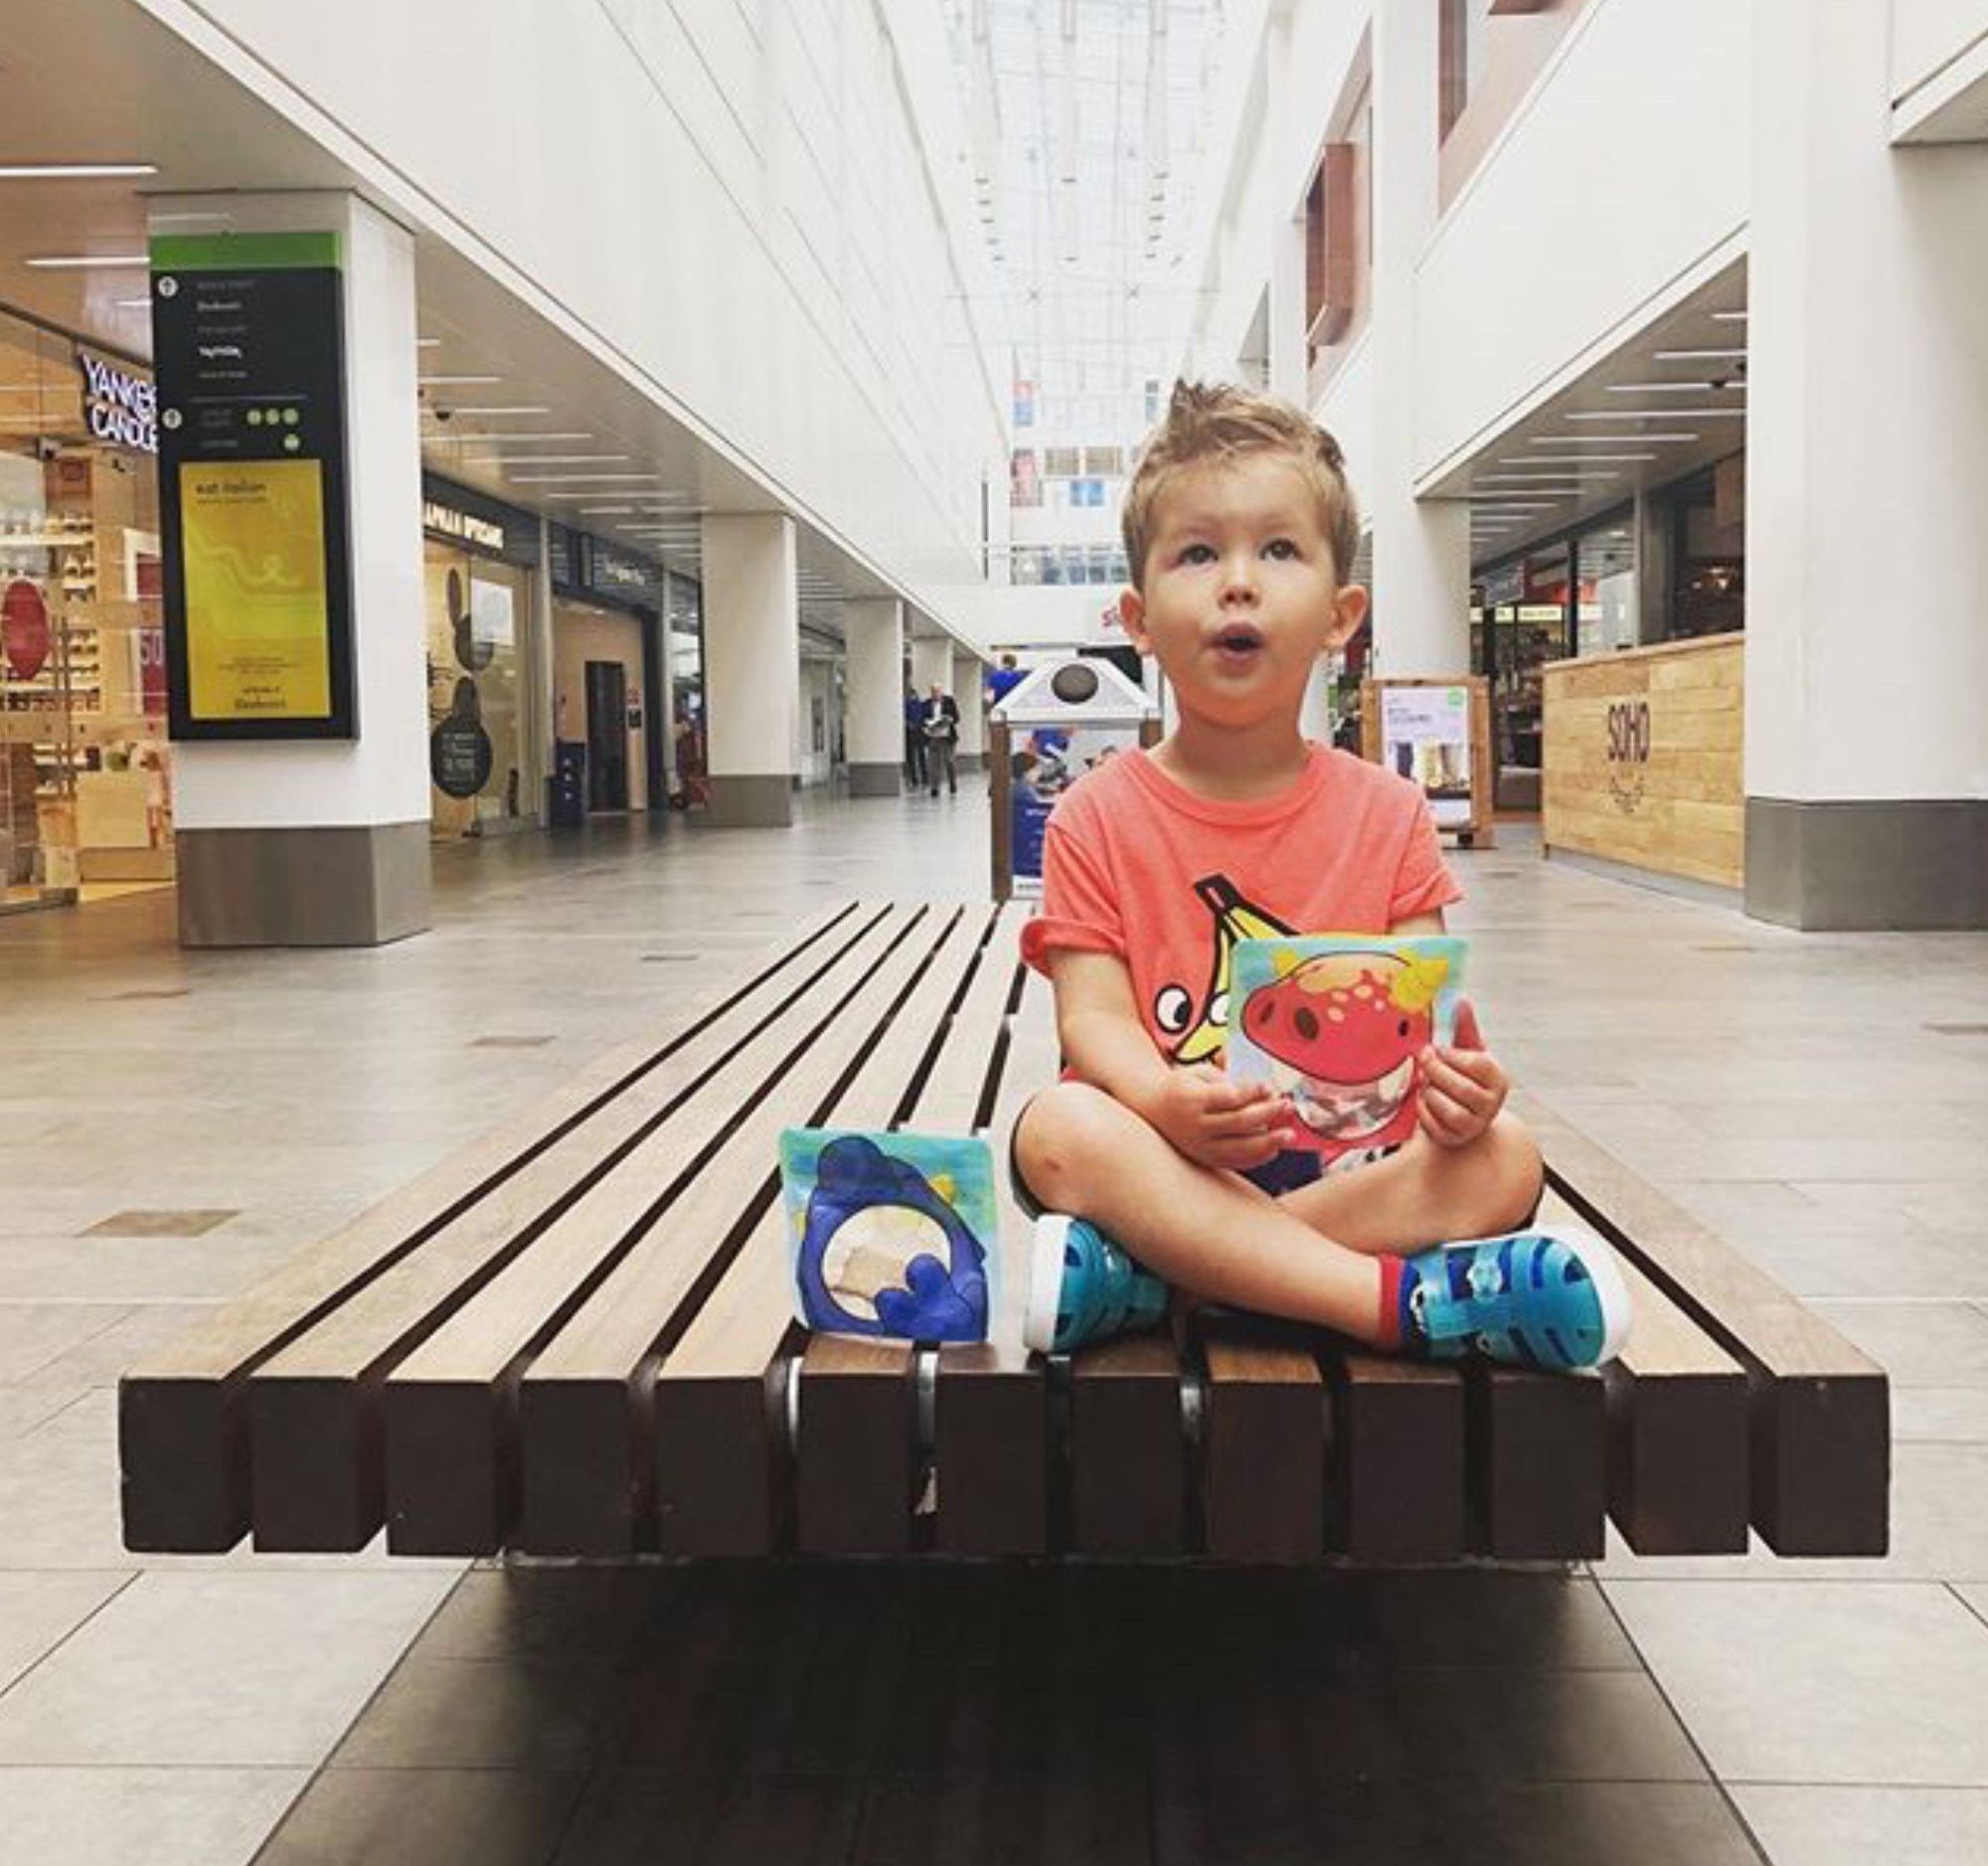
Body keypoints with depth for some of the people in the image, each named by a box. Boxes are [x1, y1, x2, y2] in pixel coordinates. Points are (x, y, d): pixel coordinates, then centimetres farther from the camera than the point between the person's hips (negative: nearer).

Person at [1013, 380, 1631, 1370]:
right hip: (1167, 1156, -2)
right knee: (1059, 1129, -32)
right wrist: (1164, 1100, -30)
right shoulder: (1099, 816, 3)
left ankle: (1139, 1275, -29)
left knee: (1501, 1153, -24)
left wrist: (1456, 1080, -22)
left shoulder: (1386, 814, 9)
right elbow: (1094, 1012, -7)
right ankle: (1404, 1298, -35)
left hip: (1346, 1157, 3)